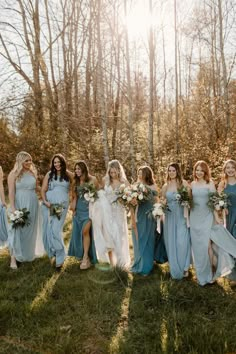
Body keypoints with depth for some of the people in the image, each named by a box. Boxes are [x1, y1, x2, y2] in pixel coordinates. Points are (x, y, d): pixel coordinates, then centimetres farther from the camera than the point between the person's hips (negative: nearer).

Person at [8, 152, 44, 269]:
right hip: (19, 205, -4)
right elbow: (11, 192, -8)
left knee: (30, 230, 12)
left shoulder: (33, 172, 8)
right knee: (17, 230, -2)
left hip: (32, 205, 4)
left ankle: (28, 254, 28)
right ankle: (13, 257, 4)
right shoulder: (13, 174, -4)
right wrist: (12, 207, -15)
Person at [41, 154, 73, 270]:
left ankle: (59, 257, -2)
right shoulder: (49, 174, 8)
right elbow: (43, 190, 6)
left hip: (62, 206, -2)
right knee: (48, 229, 3)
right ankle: (52, 254, 21)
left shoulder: (68, 175, 7)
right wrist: (45, 201, -9)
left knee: (56, 230, -12)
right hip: (48, 205, 2)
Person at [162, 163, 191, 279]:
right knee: (171, 242, 8)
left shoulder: (184, 183, -3)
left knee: (182, 242, -5)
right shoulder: (165, 186, 8)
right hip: (169, 217, 4)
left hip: (181, 216, -4)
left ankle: (184, 268, 14)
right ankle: (175, 268, 23)